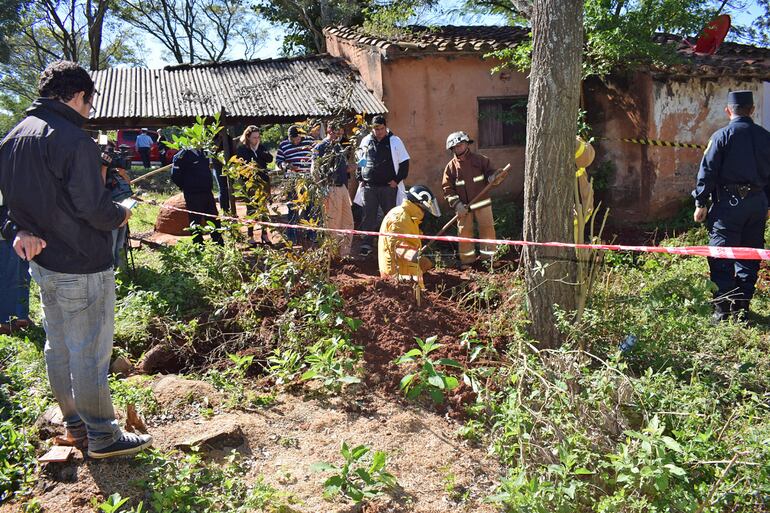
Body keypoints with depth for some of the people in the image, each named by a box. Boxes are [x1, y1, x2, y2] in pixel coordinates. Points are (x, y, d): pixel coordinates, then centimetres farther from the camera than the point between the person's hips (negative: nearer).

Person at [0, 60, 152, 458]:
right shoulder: (73, 139, -20)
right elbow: (92, 207, -22)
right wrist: (120, 216, -4)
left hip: (42, 262, 9)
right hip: (81, 266, -9)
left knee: (58, 348, 19)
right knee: (90, 354, 2)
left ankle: (74, 423, 34)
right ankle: (102, 437, 15)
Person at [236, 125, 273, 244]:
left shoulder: (261, 147, 10)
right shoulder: (241, 149, -1)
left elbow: (270, 159, -3)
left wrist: (258, 150, -10)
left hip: (263, 181, 4)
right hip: (250, 182, -4)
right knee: (251, 209, -2)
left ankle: (265, 234, 13)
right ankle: (250, 235, 5)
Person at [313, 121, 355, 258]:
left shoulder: (339, 147, 17)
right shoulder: (320, 148, -7)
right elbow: (315, 170, -12)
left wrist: (348, 168, 8)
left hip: (343, 187, 8)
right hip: (331, 189, -8)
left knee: (348, 223, 11)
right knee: (333, 224, -1)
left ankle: (345, 253, 22)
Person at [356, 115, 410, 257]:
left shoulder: (394, 141, -1)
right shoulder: (366, 141, 8)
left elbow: (404, 162, 1)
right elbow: (359, 161, 20)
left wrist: (397, 180, -6)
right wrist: (360, 178, 9)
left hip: (388, 187, -2)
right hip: (368, 187, 2)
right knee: (368, 216, 1)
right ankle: (366, 245, 6)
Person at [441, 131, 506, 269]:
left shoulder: (480, 159, 1)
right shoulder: (451, 166, 1)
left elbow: (490, 173, 1)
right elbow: (447, 187, -1)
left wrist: (495, 177, -25)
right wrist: (457, 204, -11)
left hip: (482, 203, 0)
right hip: (463, 206, 0)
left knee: (487, 228, 2)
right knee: (464, 231, 4)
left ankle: (490, 255, 16)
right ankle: (467, 259, 17)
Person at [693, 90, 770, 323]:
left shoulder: (722, 135, -6)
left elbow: (707, 171, -9)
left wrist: (701, 203, -4)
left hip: (729, 202, -5)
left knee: (721, 259, -2)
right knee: (749, 257, 12)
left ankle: (723, 309, -6)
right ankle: (742, 307, 16)